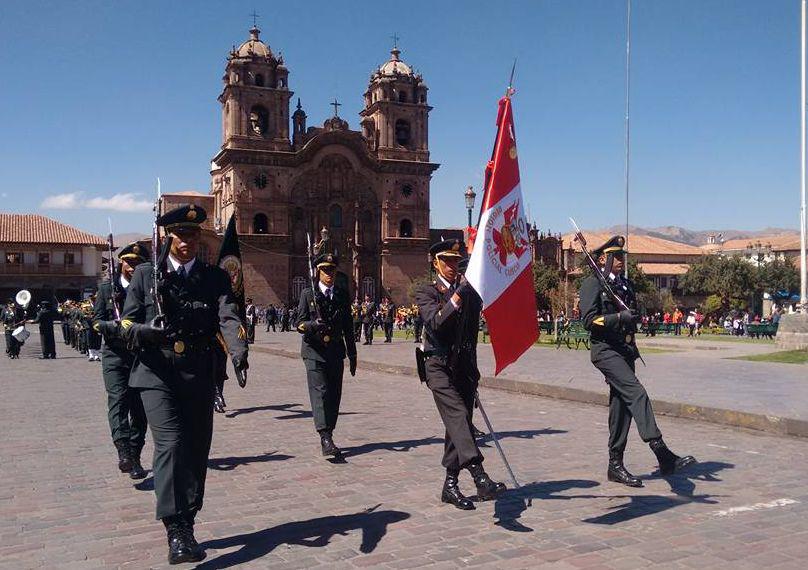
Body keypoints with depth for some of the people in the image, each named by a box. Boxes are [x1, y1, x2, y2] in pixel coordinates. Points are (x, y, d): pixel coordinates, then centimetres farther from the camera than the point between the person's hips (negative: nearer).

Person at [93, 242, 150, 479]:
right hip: (115, 355, -1)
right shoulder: (107, 288, 6)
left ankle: (134, 457, 12)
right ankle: (124, 451, -27)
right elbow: (96, 322, 2)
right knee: (118, 400, -17)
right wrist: (116, 326, -18)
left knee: (139, 407, 3)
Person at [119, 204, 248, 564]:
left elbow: (229, 318, -9)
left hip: (199, 379, 2)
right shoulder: (146, 274, 6)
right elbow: (126, 324, 4)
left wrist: (238, 352, -29)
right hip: (157, 375, -2)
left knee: (196, 452, 7)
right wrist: (145, 331, -21)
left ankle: (186, 527, 22)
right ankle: (176, 532, -17)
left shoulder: (215, 277, 7)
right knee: (171, 443, -17)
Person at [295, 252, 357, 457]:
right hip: (314, 351, -4)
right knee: (320, 392, -13)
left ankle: (328, 435, 15)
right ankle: (325, 439, -19)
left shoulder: (342, 295, 12)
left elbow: (348, 326, 14)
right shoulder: (308, 294, 2)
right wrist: (313, 324, -27)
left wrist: (352, 354, 13)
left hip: (336, 351, 4)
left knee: (334, 395, 4)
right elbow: (299, 323, -4)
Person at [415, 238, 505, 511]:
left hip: (465, 366, 5)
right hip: (439, 365, -5)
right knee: (458, 414, -23)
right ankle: (479, 476, -35)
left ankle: (450, 484, 15)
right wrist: (457, 296, -24)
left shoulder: (470, 291, 16)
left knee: (459, 424, 5)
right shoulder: (426, 291, 2)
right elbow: (435, 323, -15)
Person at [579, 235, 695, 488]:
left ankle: (615, 465, 16)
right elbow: (589, 320, -14)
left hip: (625, 351, 8)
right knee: (636, 393, -23)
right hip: (605, 350, -8)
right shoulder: (592, 283, -5)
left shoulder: (625, 284, 19)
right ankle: (662, 453, -29)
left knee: (621, 406, 9)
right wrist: (619, 317, -23)